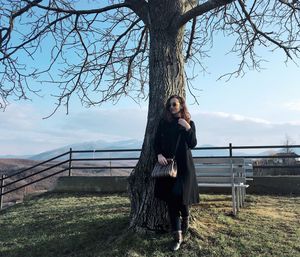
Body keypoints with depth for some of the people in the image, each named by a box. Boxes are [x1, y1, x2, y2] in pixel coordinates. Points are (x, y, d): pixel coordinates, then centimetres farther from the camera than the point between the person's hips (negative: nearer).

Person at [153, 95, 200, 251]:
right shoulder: (163, 122, 8)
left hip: (183, 165, -2)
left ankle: (185, 217, 29)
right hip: (167, 165, 2)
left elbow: (192, 144, -4)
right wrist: (159, 154, -12)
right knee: (170, 199, 0)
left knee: (179, 195, -8)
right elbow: (156, 141, 5)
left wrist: (187, 128, -16)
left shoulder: (189, 123, 4)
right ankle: (177, 236, 9)